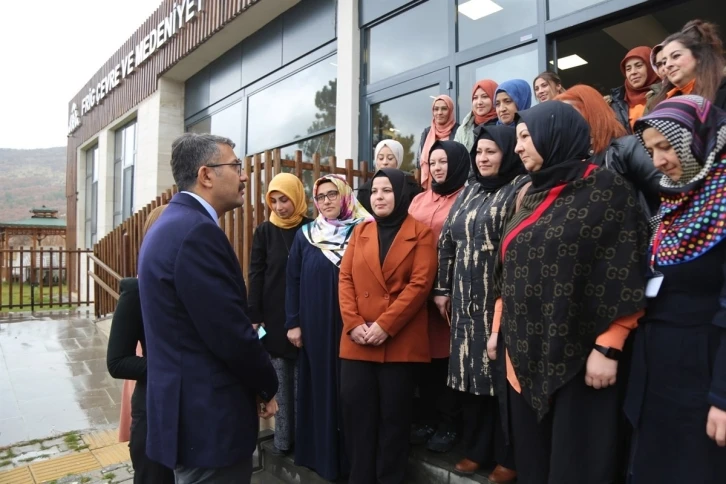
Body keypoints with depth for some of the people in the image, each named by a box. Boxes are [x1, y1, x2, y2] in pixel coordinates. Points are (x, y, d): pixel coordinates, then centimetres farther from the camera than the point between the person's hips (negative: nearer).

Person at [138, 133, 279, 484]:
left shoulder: (171, 224, 9)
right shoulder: (197, 232, -23)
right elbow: (231, 334, -24)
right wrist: (267, 388, -6)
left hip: (187, 408, 10)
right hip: (208, 416, -10)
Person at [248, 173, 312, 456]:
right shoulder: (264, 231, 3)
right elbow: (255, 276, 1)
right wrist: (254, 317, -6)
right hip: (274, 316, 1)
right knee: (280, 379, 6)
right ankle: (282, 439, 18)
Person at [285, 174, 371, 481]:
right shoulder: (305, 235, 6)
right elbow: (293, 280, 5)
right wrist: (293, 322, 0)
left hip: (350, 325, -1)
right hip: (314, 325, 1)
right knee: (318, 386, 8)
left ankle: (349, 456, 22)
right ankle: (320, 453, 24)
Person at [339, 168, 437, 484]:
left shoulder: (420, 233, 1)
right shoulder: (360, 232, 14)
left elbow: (420, 283, -9)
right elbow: (346, 279, 6)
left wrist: (384, 325, -15)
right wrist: (353, 323, -8)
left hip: (400, 341, -3)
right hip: (357, 342, 4)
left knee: (393, 417, 8)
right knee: (357, 414, 7)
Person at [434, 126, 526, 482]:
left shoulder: (521, 188, -3)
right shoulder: (468, 192, 16)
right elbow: (446, 242, 15)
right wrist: (443, 288, 11)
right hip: (466, 300, 6)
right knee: (471, 372, 10)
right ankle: (476, 449, 26)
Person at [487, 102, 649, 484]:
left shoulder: (608, 189, -7)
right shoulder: (530, 196, 13)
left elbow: (626, 276, -11)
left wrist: (607, 348, -15)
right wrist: (498, 327, 14)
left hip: (577, 355, -6)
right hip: (524, 352, 6)